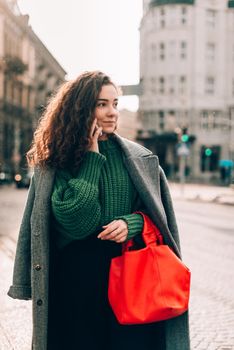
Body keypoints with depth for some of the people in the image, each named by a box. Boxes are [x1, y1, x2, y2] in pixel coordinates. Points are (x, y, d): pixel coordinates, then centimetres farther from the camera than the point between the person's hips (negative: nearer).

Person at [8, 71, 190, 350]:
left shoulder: (137, 157, 4)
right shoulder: (55, 161, -2)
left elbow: (157, 212, 9)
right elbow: (73, 217, -15)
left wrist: (131, 223, -13)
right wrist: (91, 156, -13)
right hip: (77, 273, -1)